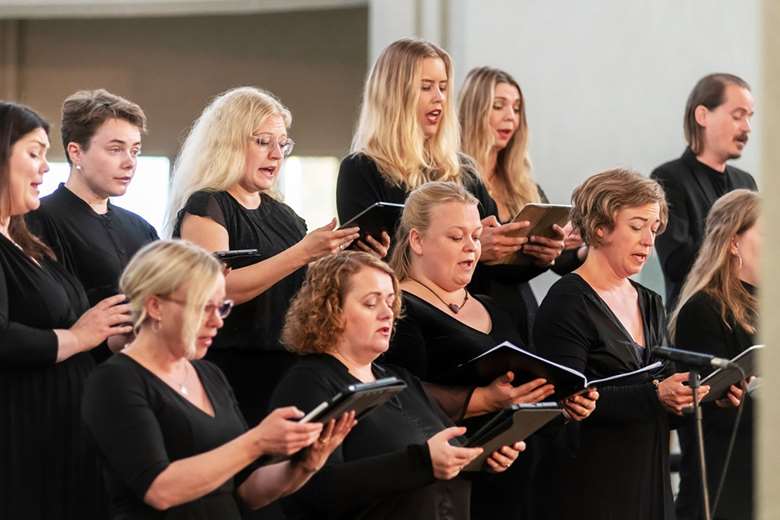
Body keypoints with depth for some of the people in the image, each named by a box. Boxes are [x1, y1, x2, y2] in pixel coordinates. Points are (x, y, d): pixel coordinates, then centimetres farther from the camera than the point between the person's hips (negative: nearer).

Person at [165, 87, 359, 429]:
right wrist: (303, 253, -23)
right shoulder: (205, 207, -4)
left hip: (286, 371, 7)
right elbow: (219, 288, -19)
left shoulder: (281, 214, 19)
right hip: (234, 372, -7)